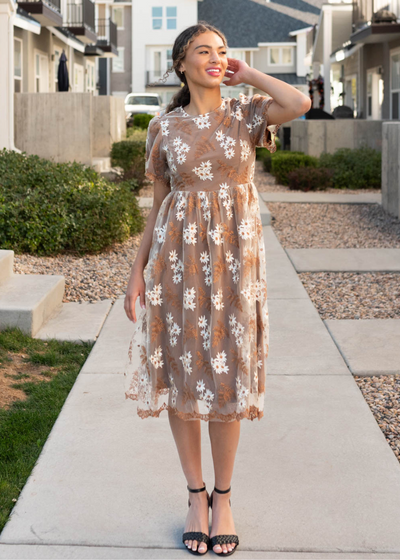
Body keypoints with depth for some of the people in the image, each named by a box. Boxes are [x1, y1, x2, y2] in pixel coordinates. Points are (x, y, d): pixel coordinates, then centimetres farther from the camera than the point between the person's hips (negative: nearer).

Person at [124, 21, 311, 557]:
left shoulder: (246, 114, 3)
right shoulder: (164, 127, 6)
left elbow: (300, 103, -18)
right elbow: (159, 204, 9)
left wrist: (248, 75, -3)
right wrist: (138, 271, 5)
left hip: (234, 257, -1)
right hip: (176, 257, 1)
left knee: (226, 374, 3)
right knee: (181, 371, 4)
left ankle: (224, 498, 19)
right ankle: (196, 495, 20)